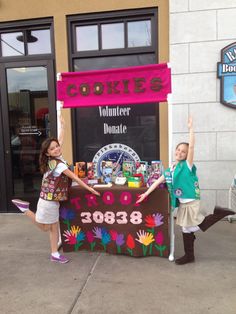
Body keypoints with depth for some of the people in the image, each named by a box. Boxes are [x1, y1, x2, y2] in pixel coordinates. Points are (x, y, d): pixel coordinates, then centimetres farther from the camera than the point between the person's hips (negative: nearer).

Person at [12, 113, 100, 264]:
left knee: (54, 227, 13)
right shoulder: (58, 163, -23)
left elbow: (60, 140, 15)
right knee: (45, 227, 13)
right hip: (48, 201, -8)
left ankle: (55, 254, 22)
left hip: (52, 200, 8)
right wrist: (89, 188, -18)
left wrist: (63, 126, 24)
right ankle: (26, 209, 17)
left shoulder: (55, 159, 0)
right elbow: (74, 177, -22)